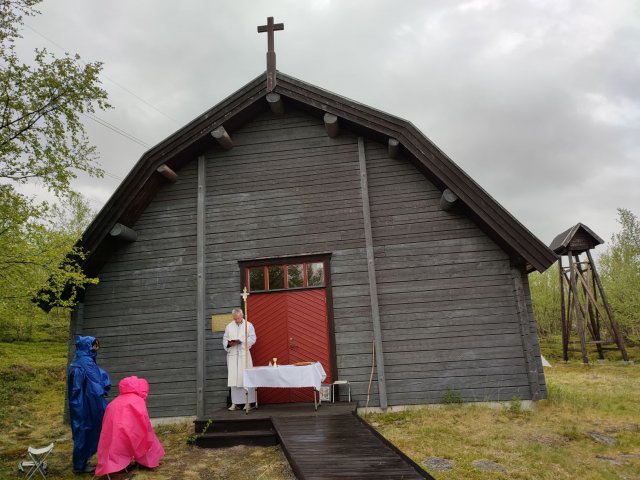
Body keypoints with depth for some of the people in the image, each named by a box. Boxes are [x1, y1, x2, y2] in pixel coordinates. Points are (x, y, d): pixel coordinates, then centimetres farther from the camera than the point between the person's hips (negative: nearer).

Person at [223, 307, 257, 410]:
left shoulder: (248, 325, 5)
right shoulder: (229, 326, 14)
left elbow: (252, 339, -1)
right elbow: (224, 339, 13)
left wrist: (240, 341, -14)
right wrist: (229, 343, -10)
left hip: (244, 354, -2)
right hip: (232, 355, 3)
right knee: (233, 378, 1)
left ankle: (248, 402, 2)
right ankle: (235, 403, 8)